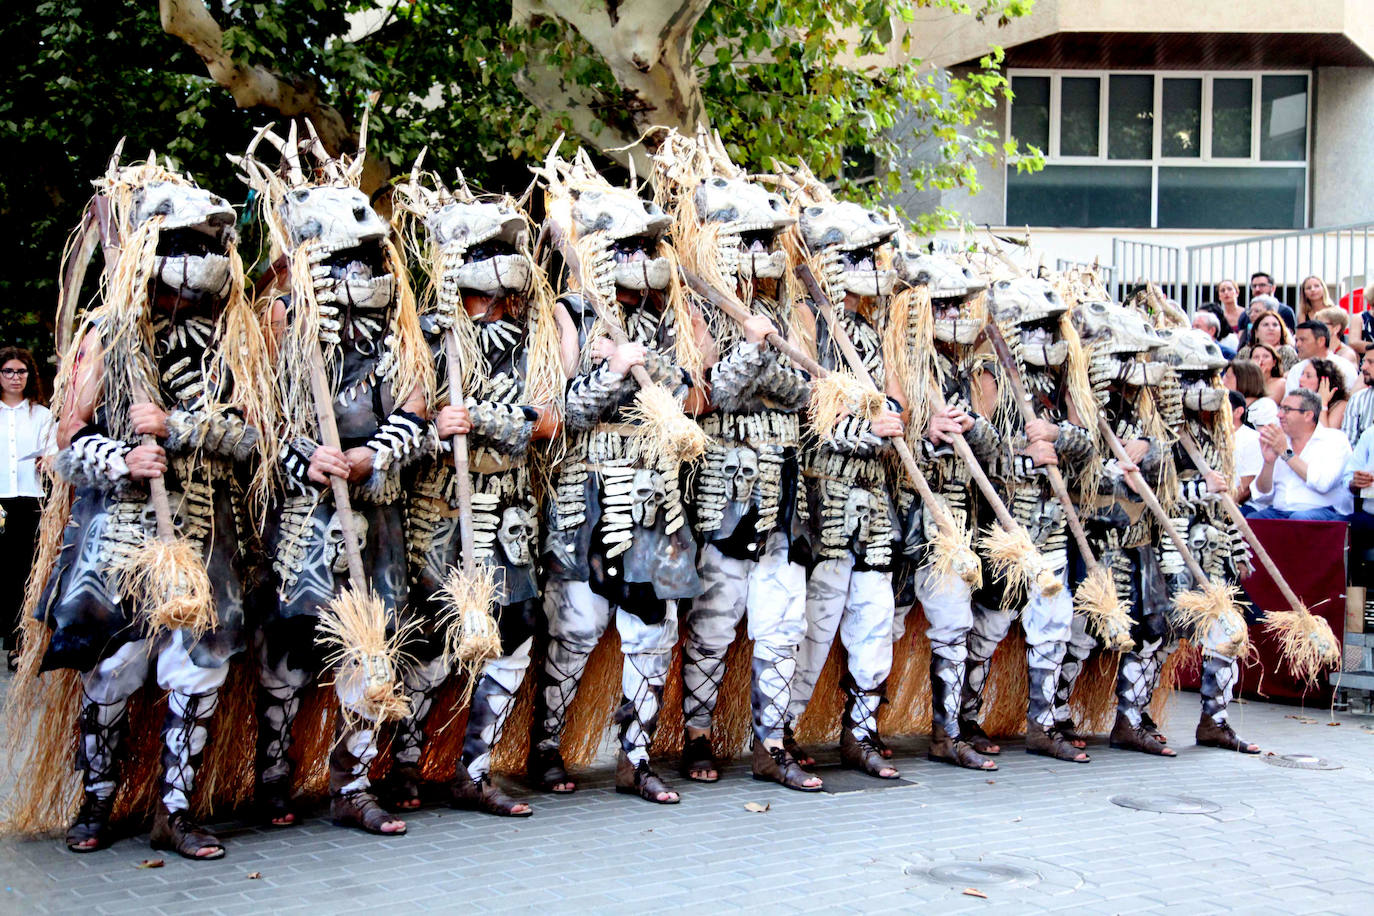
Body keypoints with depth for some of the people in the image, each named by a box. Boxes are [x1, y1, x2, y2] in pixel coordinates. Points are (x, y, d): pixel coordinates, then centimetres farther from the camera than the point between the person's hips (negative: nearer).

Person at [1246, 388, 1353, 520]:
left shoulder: (1335, 439, 4)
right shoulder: (1277, 442, 17)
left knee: (1299, 518, -37)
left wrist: (1285, 452, -10)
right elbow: (1262, 494, 13)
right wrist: (1269, 462, -6)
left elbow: (1323, 484, -14)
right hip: (1279, 511, 4)